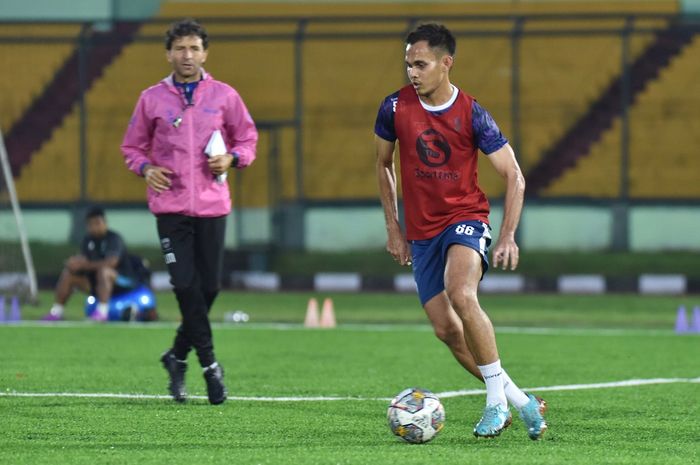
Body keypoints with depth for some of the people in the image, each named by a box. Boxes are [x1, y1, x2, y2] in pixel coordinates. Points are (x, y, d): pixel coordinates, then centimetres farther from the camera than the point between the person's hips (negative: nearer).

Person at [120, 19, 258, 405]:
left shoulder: (224, 96, 5)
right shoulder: (152, 99, 4)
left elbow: (248, 138, 13)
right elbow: (132, 146, 12)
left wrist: (232, 158, -8)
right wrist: (146, 168, -8)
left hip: (212, 205, 1)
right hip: (170, 205, -1)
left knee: (209, 287, 2)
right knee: (186, 285, -11)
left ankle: (177, 356, 23)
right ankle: (209, 365, -3)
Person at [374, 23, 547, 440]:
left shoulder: (471, 115, -11)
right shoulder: (396, 107, -3)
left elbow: (514, 177, -5)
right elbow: (384, 164, 15)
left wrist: (508, 237, -14)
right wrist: (393, 228, 11)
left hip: (466, 218, -4)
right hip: (421, 231, 4)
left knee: (461, 295, -32)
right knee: (447, 330, -3)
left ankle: (497, 399, -21)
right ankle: (518, 400, 10)